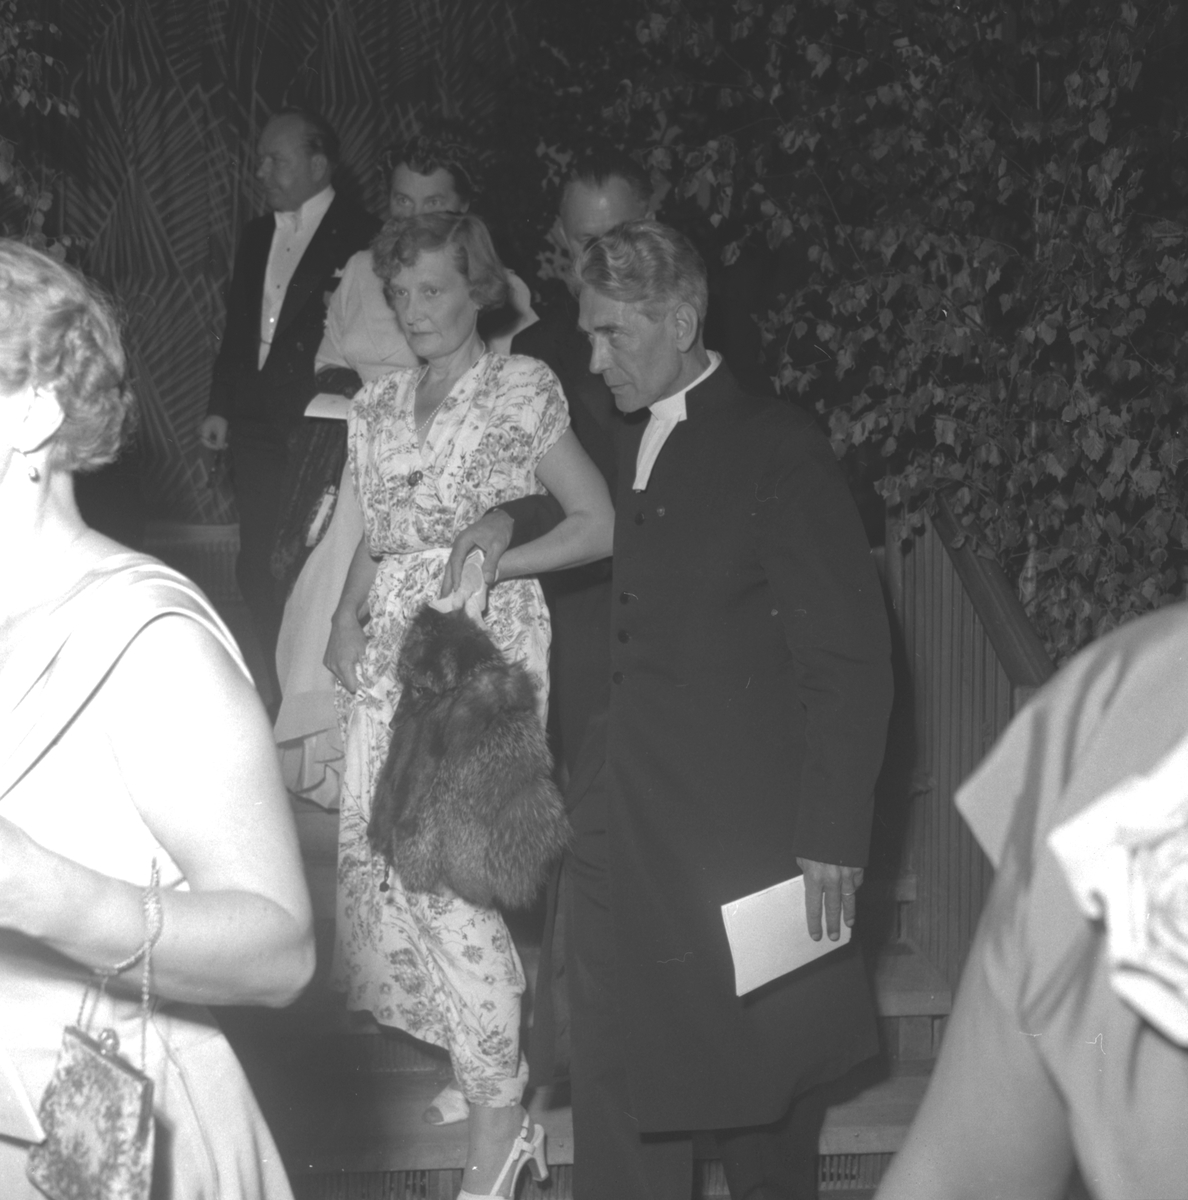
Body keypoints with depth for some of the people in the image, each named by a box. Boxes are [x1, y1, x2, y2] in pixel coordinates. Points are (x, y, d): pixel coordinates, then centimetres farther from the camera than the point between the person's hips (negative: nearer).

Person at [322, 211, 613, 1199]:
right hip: (390, 644, 6)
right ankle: (477, 1051, 17)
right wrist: (349, 618, 5)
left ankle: (499, 1120, -5)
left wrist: (490, 559, -13)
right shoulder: (379, 405, 14)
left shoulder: (521, 388, -2)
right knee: (380, 843, 1)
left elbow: (600, 525, -3)